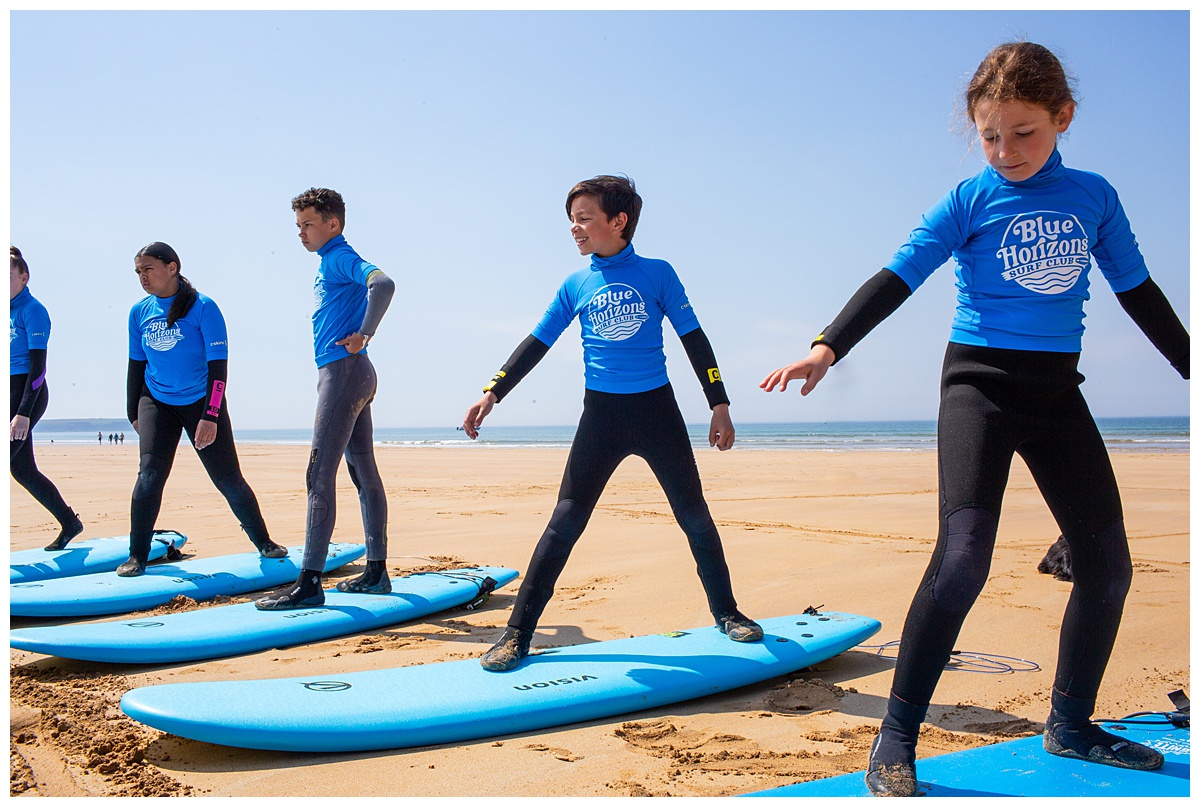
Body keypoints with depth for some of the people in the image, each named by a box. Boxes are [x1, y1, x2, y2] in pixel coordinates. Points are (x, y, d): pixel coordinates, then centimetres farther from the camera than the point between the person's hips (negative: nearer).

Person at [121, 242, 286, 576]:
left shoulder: (203, 307, -13)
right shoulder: (139, 312, 1)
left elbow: (218, 365, -15)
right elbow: (136, 364, 11)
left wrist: (210, 417, -19)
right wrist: (133, 413, 11)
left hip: (202, 402, -3)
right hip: (156, 401, 3)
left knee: (228, 479, 0)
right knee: (149, 475, -12)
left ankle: (263, 542, 18)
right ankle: (136, 557, 0)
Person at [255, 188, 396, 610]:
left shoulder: (340, 258, -10)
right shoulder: (331, 263, 20)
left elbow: (383, 283, -29)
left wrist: (363, 334, -21)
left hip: (344, 372, -11)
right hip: (353, 374, 11)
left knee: (320, 475, -12)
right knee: (365, 474, 11)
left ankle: (310, 583, -11)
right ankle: (377, 572, 18)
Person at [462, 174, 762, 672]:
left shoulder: (657, 274, 1)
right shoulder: (575, 286, 5)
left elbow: (694, 339, 3)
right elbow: (535, 345, 8)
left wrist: (719, 405, 0)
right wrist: (491, 394, 1)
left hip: (657, 408, 0)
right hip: (601, 414, 1)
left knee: (694, 515, 7)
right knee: (566, 521, -5)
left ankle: (726, 613, 27)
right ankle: (517, 634, -1)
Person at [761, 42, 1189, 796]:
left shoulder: (1095, 196, 7)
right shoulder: (969, 201, -4)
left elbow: (1140, 292, 15)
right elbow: (896, 279, -13)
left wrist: (1193, 369, 18)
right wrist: (827, 347, -26)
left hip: (1057, 391, 5)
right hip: (980, 383, -5)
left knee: (1109, 563, 5)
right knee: (963, 556, -21)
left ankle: (1070, 724, 25)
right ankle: (895, 744, -14)